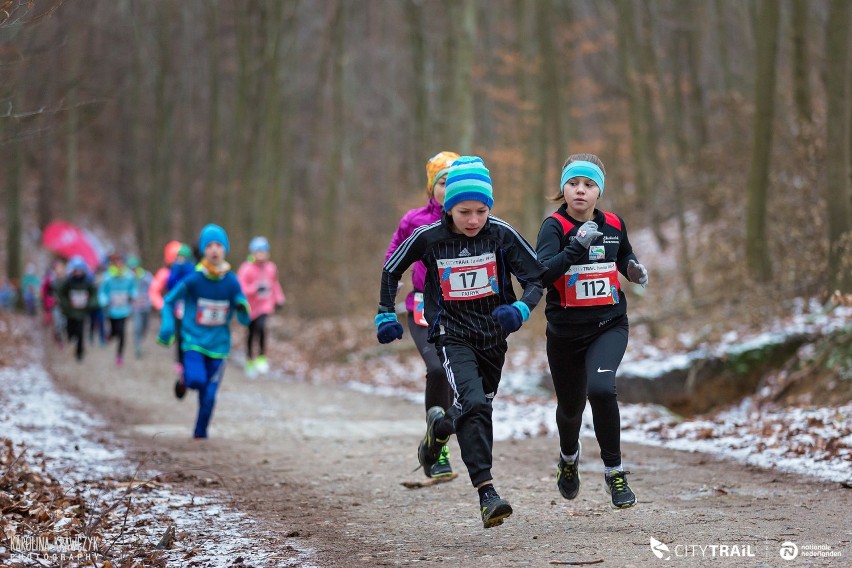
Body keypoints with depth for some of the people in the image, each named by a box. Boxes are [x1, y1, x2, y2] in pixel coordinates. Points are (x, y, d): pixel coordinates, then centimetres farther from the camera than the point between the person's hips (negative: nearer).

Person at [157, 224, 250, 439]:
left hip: (218, 346, 2)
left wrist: (243, 310, -21)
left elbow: (245, 320, 2)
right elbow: (169, 302, 5)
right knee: (197, 380, -24)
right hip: (193, 341, -2)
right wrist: (167, 326, -11)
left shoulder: (232, 282, -3)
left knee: (209, 395, 1)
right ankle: (186, 379, 13)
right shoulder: (193, 280, -8)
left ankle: (200, 433, 24)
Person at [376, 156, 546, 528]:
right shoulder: (428, 238, -11)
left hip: (493, 335, 3)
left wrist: (521, 309, -23)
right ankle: (486, 494, -27)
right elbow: (392, 269, 6)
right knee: (474, 405, -24)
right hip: (452, 334, -3)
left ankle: (439, 425, 52)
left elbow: (537, 277, -5)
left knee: (478, 408, 16)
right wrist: (386, 315, 4)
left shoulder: (501, 234, -10)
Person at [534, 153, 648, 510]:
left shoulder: (614, 225, 1)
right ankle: (569, 457, 51)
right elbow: (542, 274, -27)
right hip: (565, 332, -1)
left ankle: (614, 472, -11)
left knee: (601, 388, -26)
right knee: (570, 406, 16)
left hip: (609, 326, 1)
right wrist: (578, 246, -36)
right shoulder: (554, 226, -11)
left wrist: (634, 269, 1)